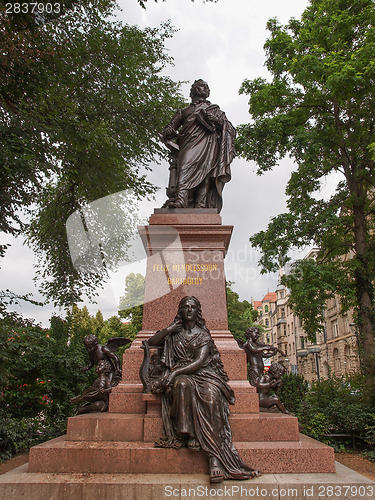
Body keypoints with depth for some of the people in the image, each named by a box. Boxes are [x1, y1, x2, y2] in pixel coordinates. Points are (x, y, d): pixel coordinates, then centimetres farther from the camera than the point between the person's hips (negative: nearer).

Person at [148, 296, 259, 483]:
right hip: (180, 375, 1)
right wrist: (168, 330, 6)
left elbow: (199, 362, -4)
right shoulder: (174, 334, 19)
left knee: (211, 395, -33)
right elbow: (151, 342, 17)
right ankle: (187, 434, -34)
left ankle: (215, 459, -38)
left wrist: (176, 372, -17)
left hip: (202, 374, -1)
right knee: (184, 385, -37)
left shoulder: (203, 335, 10)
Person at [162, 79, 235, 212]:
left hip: (209, 143, 0)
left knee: (205, 170, -26)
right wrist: (171, 132, 2)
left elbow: (231, 130, 22)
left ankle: (201, 205, -41)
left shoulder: (215, 109, 34)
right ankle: (180, 199, -49)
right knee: (185, 164, -30)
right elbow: (167, 130, 27)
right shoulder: (183, 111, 36)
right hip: (190, 144, 0)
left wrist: (218, 121, 1)